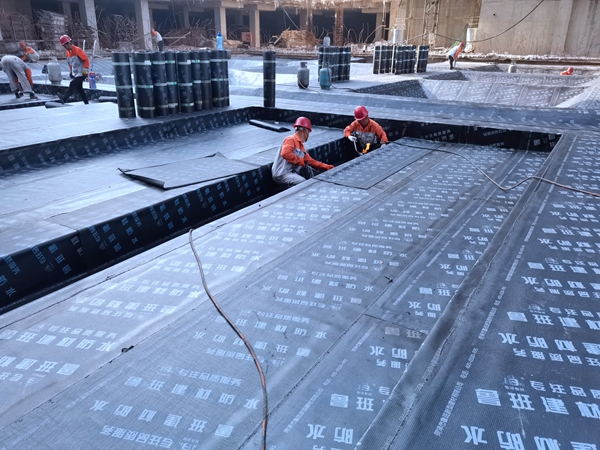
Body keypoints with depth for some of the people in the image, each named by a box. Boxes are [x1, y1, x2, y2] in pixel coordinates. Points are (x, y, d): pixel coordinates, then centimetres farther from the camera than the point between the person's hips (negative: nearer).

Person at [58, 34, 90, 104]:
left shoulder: (77, 50, -14)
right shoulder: (68, 52, 10)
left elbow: (86, 59, -16)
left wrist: (85, 70, -21)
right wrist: (70, 71, 17)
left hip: (82, 73, -9)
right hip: (75, 73, 9)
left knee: (73, 84, -20)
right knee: (79, 88, 9)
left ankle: (64, 98, -28)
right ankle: (86, 103, 15)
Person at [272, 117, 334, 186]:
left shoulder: (301, 146, 18)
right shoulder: (291, 139, -9)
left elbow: (310, 161, 22)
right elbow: (285, 153, -27)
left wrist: (326, 167, 17)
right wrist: (300, 161, -17)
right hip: (281, 174, -10)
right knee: (303, 183, -27)